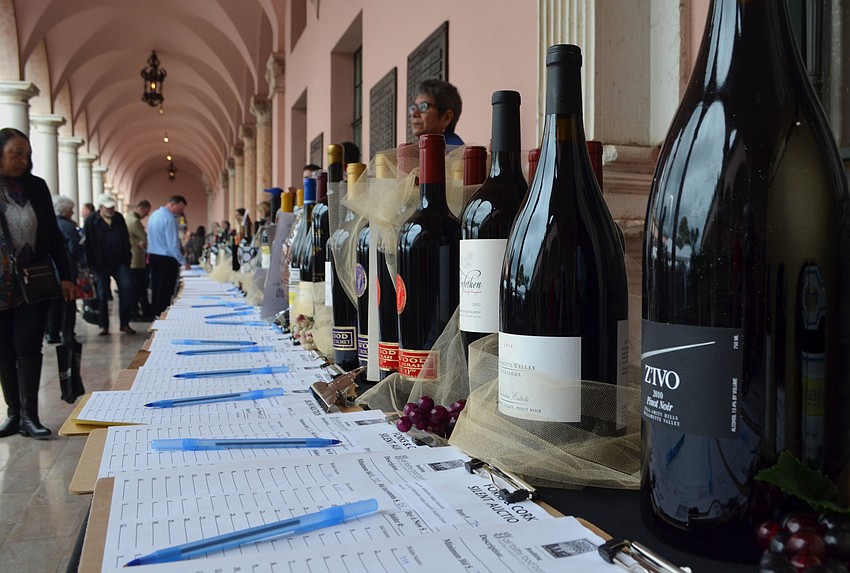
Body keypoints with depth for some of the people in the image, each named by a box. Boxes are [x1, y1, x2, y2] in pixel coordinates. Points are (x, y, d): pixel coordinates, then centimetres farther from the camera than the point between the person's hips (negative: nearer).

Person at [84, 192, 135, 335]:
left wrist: (127, 259, 7)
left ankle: (125, 323, 2)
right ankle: (104, 326, 13)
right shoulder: (91, 221, -3)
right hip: (101, 264, -3)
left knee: (126, 288, -7)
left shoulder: (119, 218, 7)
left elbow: (126, 240, 14)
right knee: (102, 295, 3)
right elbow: (87, 244, -4)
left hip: (119, 262, 3)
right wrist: (91, 264, -9)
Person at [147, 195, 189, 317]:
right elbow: (173, 243, -20)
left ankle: (155, 314, 23)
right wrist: (183, 261, -16)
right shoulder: (169, 218, -18)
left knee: (155, 287, 15)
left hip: (153, 255, 9)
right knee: (165, 290, -2)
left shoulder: (154, 214, 11)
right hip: (166, 258, -9)